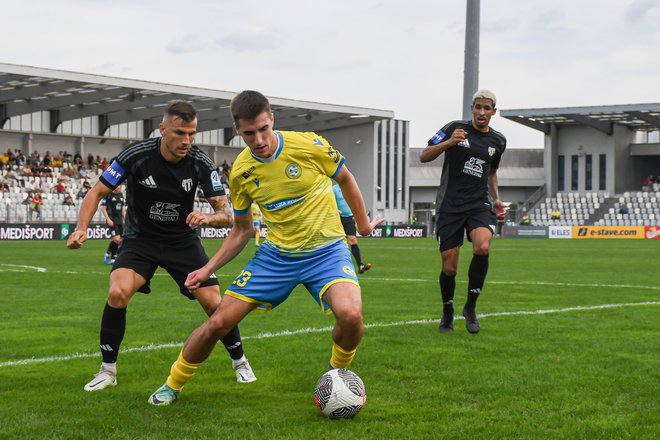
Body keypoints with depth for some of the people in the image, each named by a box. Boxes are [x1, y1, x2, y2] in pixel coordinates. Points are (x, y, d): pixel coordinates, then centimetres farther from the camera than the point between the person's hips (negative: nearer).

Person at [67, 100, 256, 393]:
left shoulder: (201, 163, -16)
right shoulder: (136, 155, -21)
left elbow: (225, 212, -14)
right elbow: (98, 192, -11)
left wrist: (209, 218, -37)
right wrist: (82, 228, -27)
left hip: (183, 241, 1)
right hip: (140, 239, -1)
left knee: (213, 303, -7)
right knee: (118, 293, -26)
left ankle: (240, 362, 20)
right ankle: (108, 370, -7)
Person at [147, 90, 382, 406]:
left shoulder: (308, 145, -16)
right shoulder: (240, 171, -5)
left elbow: (345, 179, 4)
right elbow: (242, 230, 9)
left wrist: (363, 223, 13)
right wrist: (209, 269, 1)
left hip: (326, 250, -3)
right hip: (276, 254, 3)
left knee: (350, 314, -32)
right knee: (219, 322, -4)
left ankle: (338, 374, 2)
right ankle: (172, 385, 21)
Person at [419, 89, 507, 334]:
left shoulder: (498, 141, 10)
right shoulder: (455, 128, -1)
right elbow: (424, 156, -3)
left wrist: (496, 199, 14)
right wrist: (449, 142, -19)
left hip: (479, 204, 2)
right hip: (449, 205, -2)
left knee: (482, 247, -28)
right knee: (449, 267, -2)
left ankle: (471, 306, -9)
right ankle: (447, 312, 28)